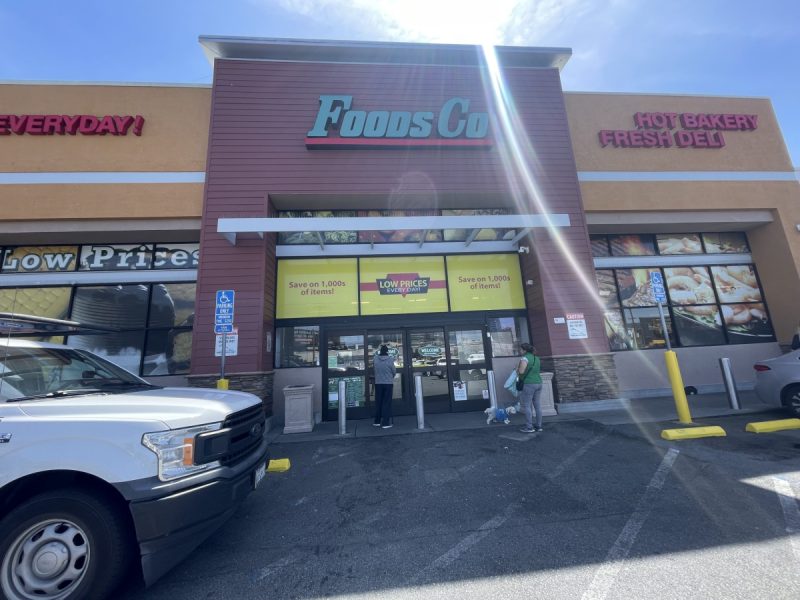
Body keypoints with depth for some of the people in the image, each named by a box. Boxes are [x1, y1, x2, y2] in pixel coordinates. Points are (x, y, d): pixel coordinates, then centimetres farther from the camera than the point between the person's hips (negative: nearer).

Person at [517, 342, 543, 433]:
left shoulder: (525, 358, -12)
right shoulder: (537, 358, 13)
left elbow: (521, 371, -20)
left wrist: (518, 368, 2)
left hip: (529, 384, -8)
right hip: (538, 383, 8)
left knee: (527, 406, -1)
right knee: (538, 406, 11)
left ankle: (529, 427, 1)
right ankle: (538, 426, 17)